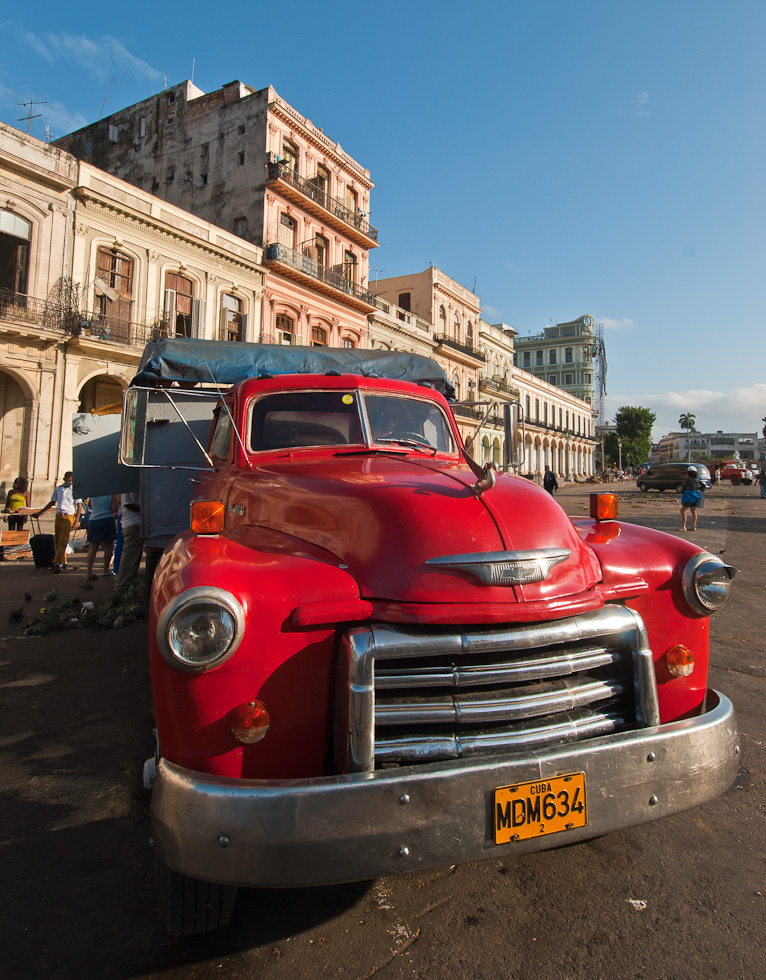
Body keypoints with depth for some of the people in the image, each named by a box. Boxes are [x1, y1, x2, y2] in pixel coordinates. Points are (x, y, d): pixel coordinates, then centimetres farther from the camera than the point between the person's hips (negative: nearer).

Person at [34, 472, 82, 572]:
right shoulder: (58, 489, 13)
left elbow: (79, 506, -5)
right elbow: (53, 502, 25)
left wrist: (76, 521, -13)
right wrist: (40, 512, 25)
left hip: (68, 517, -6)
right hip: (58, 516, 6)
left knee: (63, 542, -12)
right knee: (58, 542, 7)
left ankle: (57, 564, -16)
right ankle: (63, 563, 17)